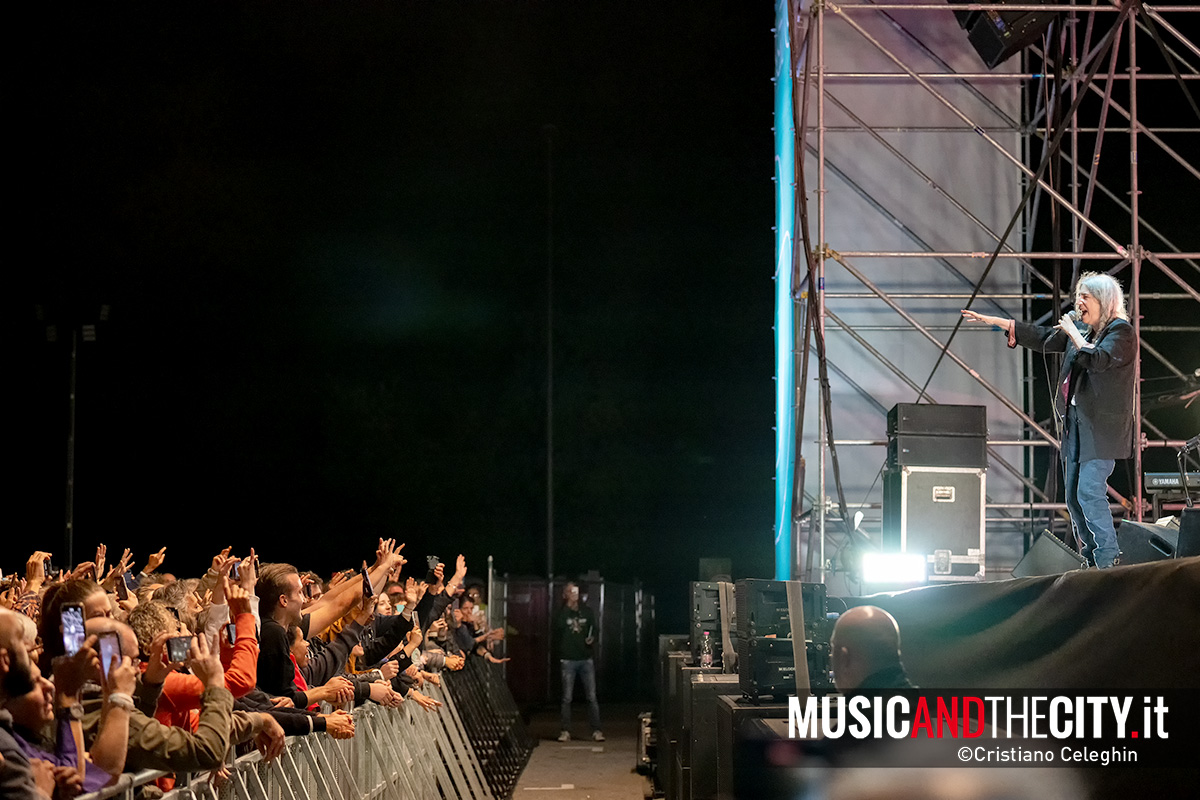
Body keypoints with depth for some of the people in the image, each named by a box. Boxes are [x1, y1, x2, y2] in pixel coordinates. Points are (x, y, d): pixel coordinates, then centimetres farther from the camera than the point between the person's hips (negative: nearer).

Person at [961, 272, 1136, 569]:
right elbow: (1043, 337, 24)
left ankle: (1109, 560, -17)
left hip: (1101, 427, -9)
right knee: (1074, 495, 8)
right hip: (1075, 423, 9)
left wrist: (1072, 332, -13)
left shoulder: (1121, 332, -7)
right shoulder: (1084, 331, 16)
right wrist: (995, 321, 22)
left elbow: (1097, 360, -25)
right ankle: (1091, 561, 13)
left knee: (1089, 491, -18)